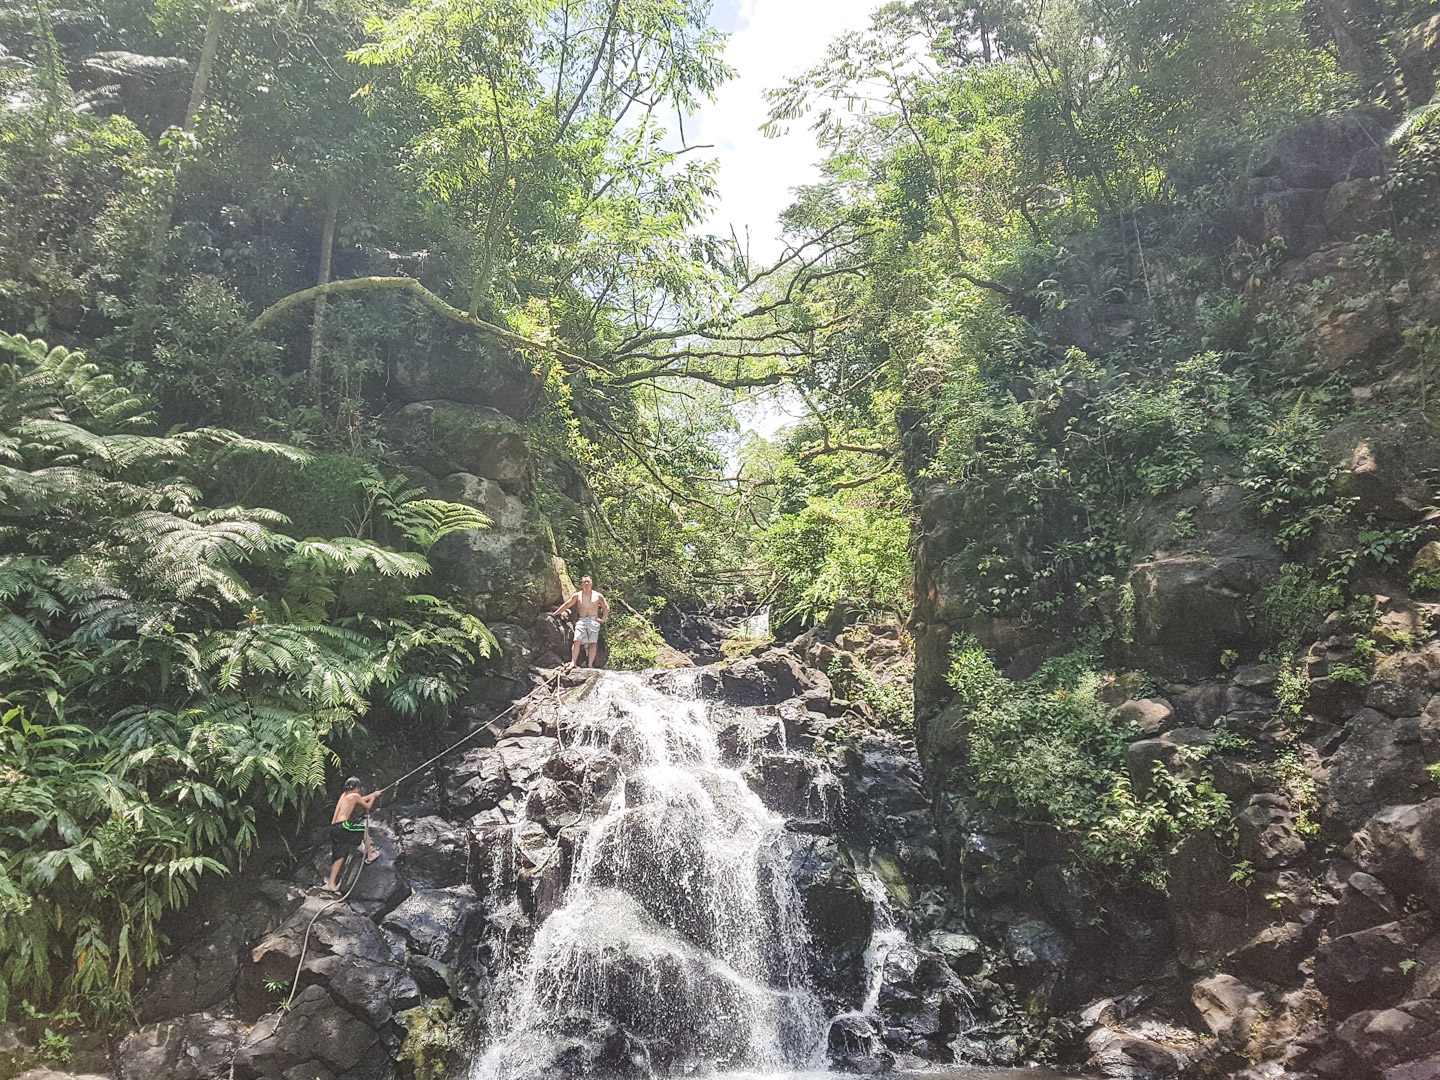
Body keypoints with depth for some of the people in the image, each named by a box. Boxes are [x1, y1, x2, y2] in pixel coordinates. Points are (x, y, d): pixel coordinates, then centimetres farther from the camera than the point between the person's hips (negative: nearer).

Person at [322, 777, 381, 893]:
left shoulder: (344, 795, 22)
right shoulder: (355, 796, 0)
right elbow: (368, 806, 12)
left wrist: (373, 794, 48)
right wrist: (373, 798, 31)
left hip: (333, 828, 7)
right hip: (342, 826, -7)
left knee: (339, 857, 10)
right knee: (364, 828, 15)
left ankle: (331, 884, 5)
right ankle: (370, 855, 22)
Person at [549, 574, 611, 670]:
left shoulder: (598, 596, 11)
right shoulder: (577, 596, 13)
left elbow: (606, 608, 18)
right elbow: (566, 605, 18)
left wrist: (603, 619, 7)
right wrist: (555, 613, 16)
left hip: (594, 621, 0)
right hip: (581, 620, 0)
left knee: (593, 643, -10)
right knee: (577, 641, -18)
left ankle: (590, 665, -13)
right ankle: (573, 663, -23)